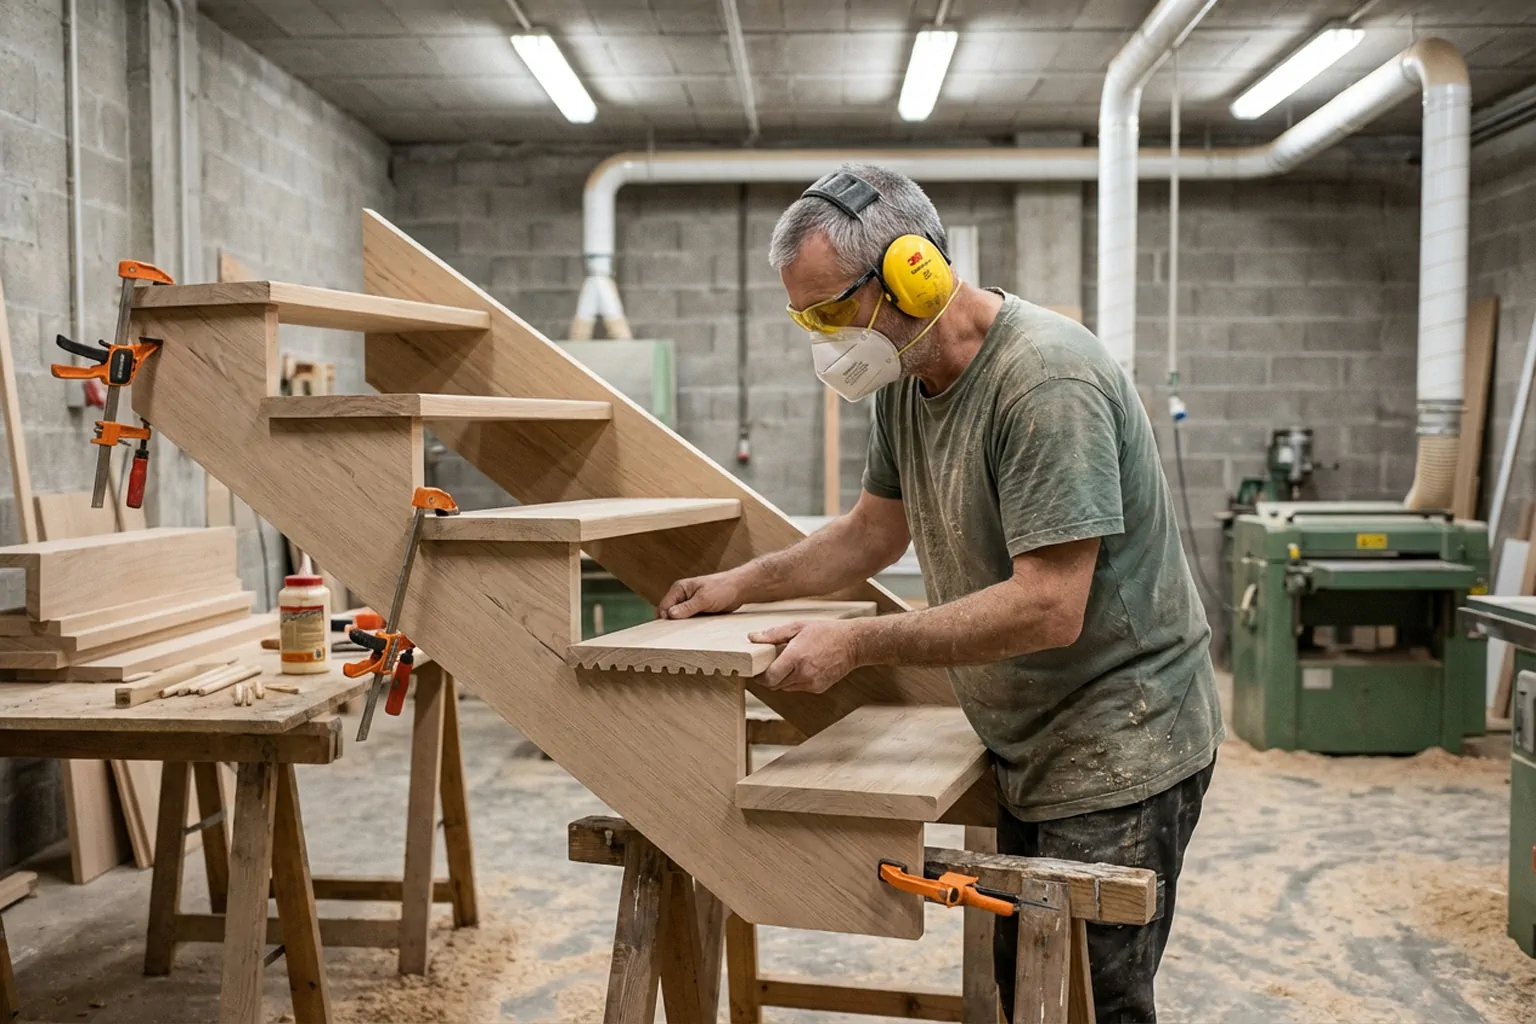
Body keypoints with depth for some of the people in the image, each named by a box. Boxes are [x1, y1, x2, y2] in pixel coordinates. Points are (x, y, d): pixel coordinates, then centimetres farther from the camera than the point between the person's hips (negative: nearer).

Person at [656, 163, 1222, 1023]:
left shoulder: (1047, 380, -25)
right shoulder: (907, 377, 4)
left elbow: (1047, 610, -28)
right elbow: (875, 532, 17)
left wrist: (857, 644, -25)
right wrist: (743, 584, 8)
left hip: (1119, 749, -8)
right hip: (1026, 748, 8)